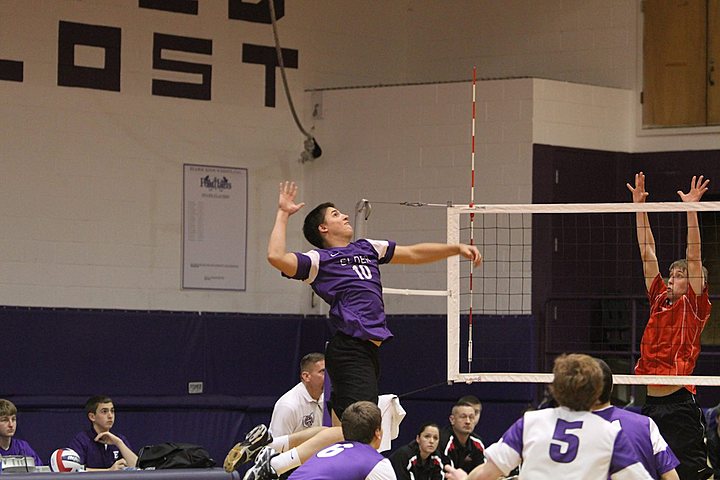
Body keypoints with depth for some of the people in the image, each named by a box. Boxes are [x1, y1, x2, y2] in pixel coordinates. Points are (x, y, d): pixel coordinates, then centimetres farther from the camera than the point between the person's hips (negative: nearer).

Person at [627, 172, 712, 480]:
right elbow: (647, 252, 13)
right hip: (651, 404, 7)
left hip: (679, 405, -7)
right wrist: (639, 206, 13)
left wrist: (691, 209, -14)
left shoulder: (694, 305, 0)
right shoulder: (659, 299, 14)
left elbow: (694, 257, -8)